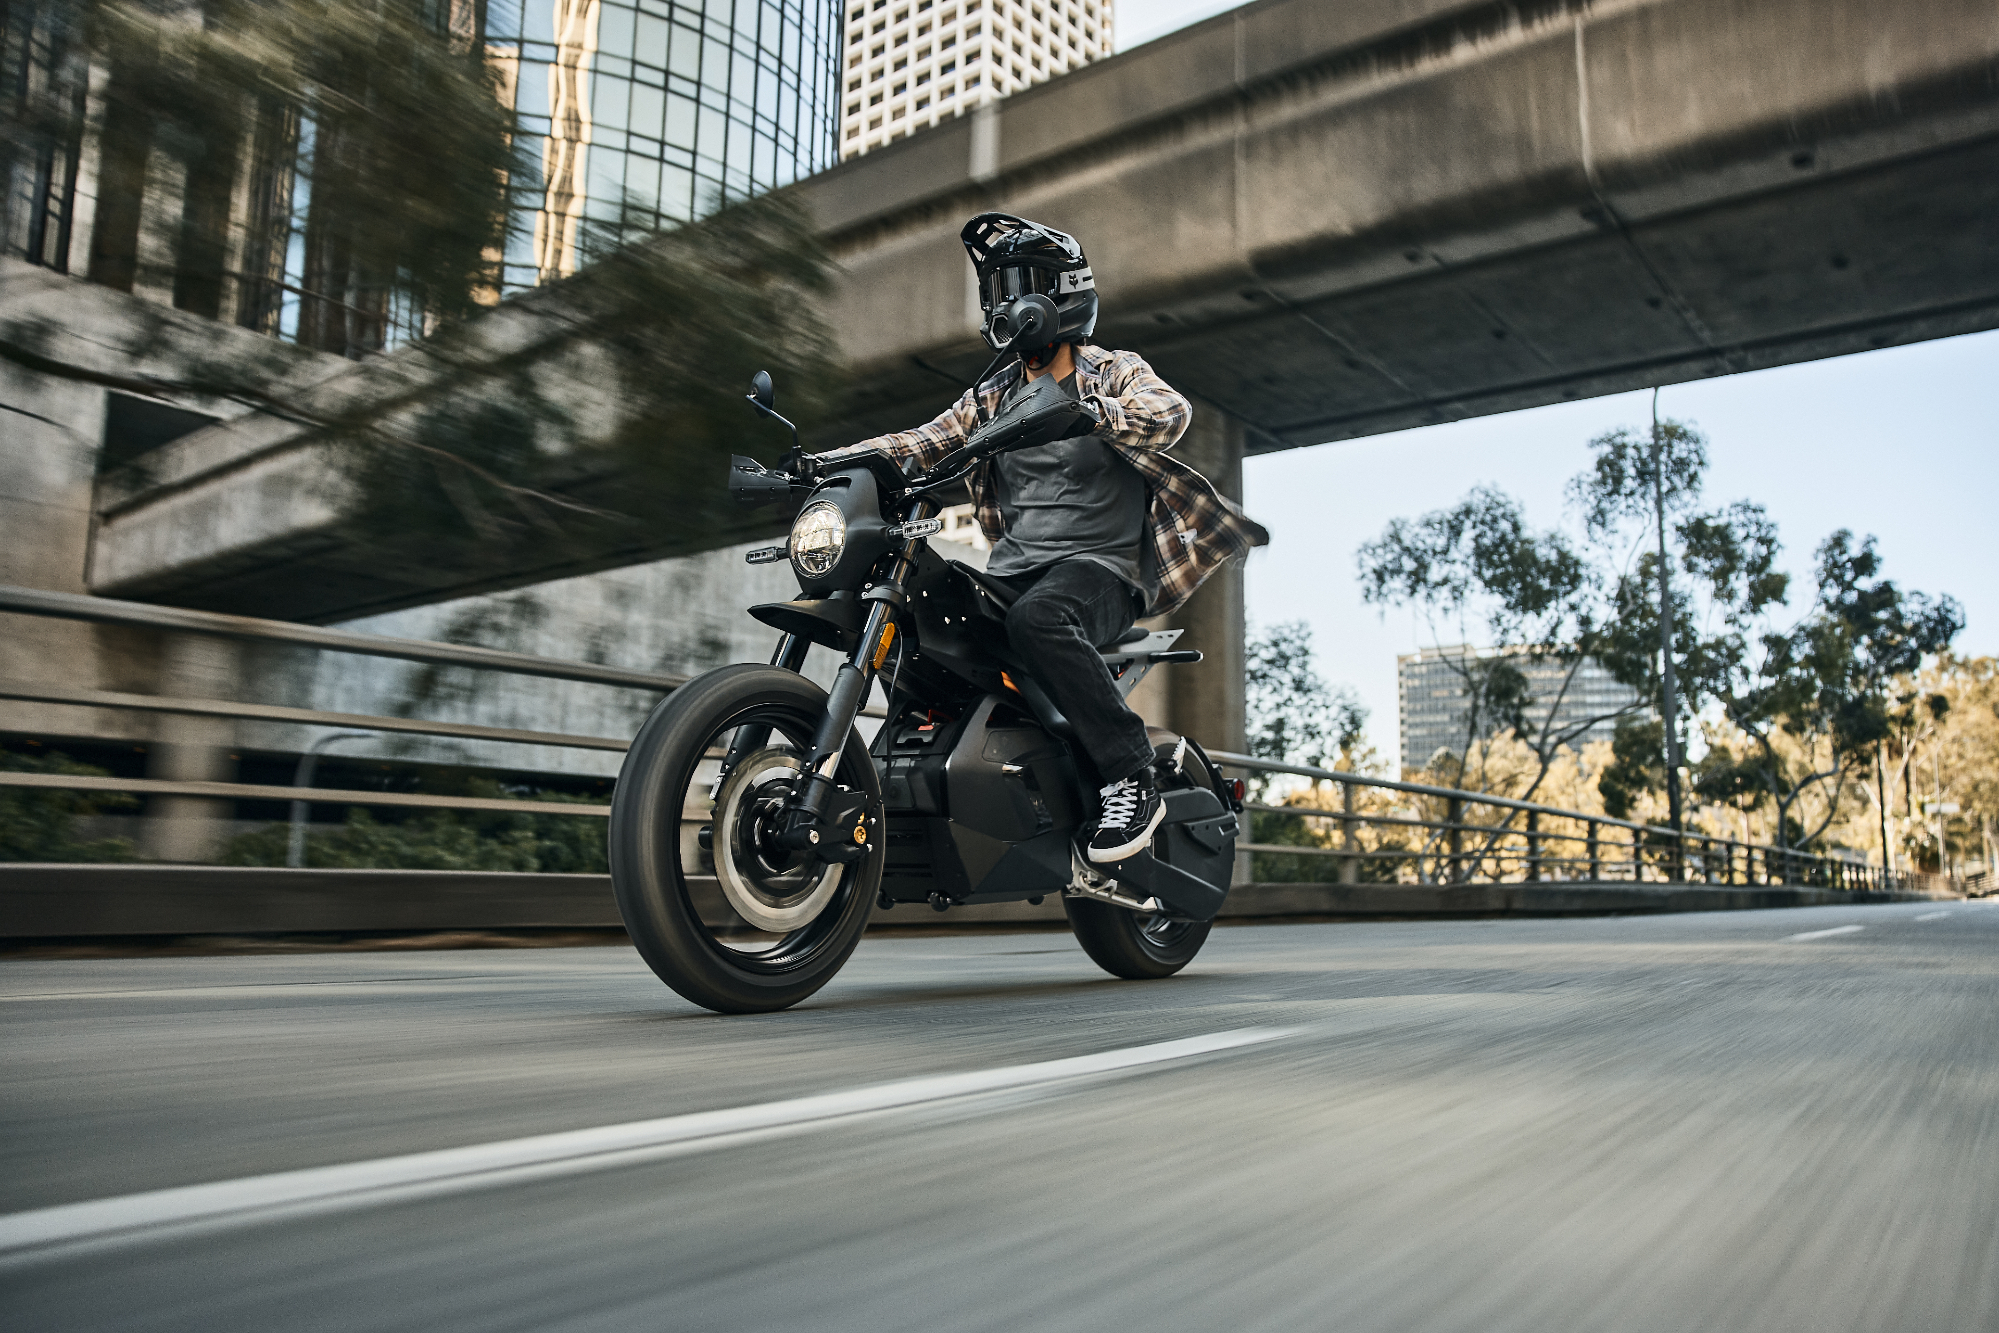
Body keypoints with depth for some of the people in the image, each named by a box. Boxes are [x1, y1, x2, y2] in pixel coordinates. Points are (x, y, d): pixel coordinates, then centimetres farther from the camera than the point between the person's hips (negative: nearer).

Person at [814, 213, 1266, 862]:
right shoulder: (992, 395, 22)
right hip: (1013, 567, 6)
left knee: (1036, 617, -38)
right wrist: (833, 459, -3)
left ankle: (1132, 779, -30)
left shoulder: (1116, 371, 4)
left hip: (1102, 565, -6)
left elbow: (1170, 413, -17)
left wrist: (1085, 409, -35)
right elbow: (929, 440, 12)